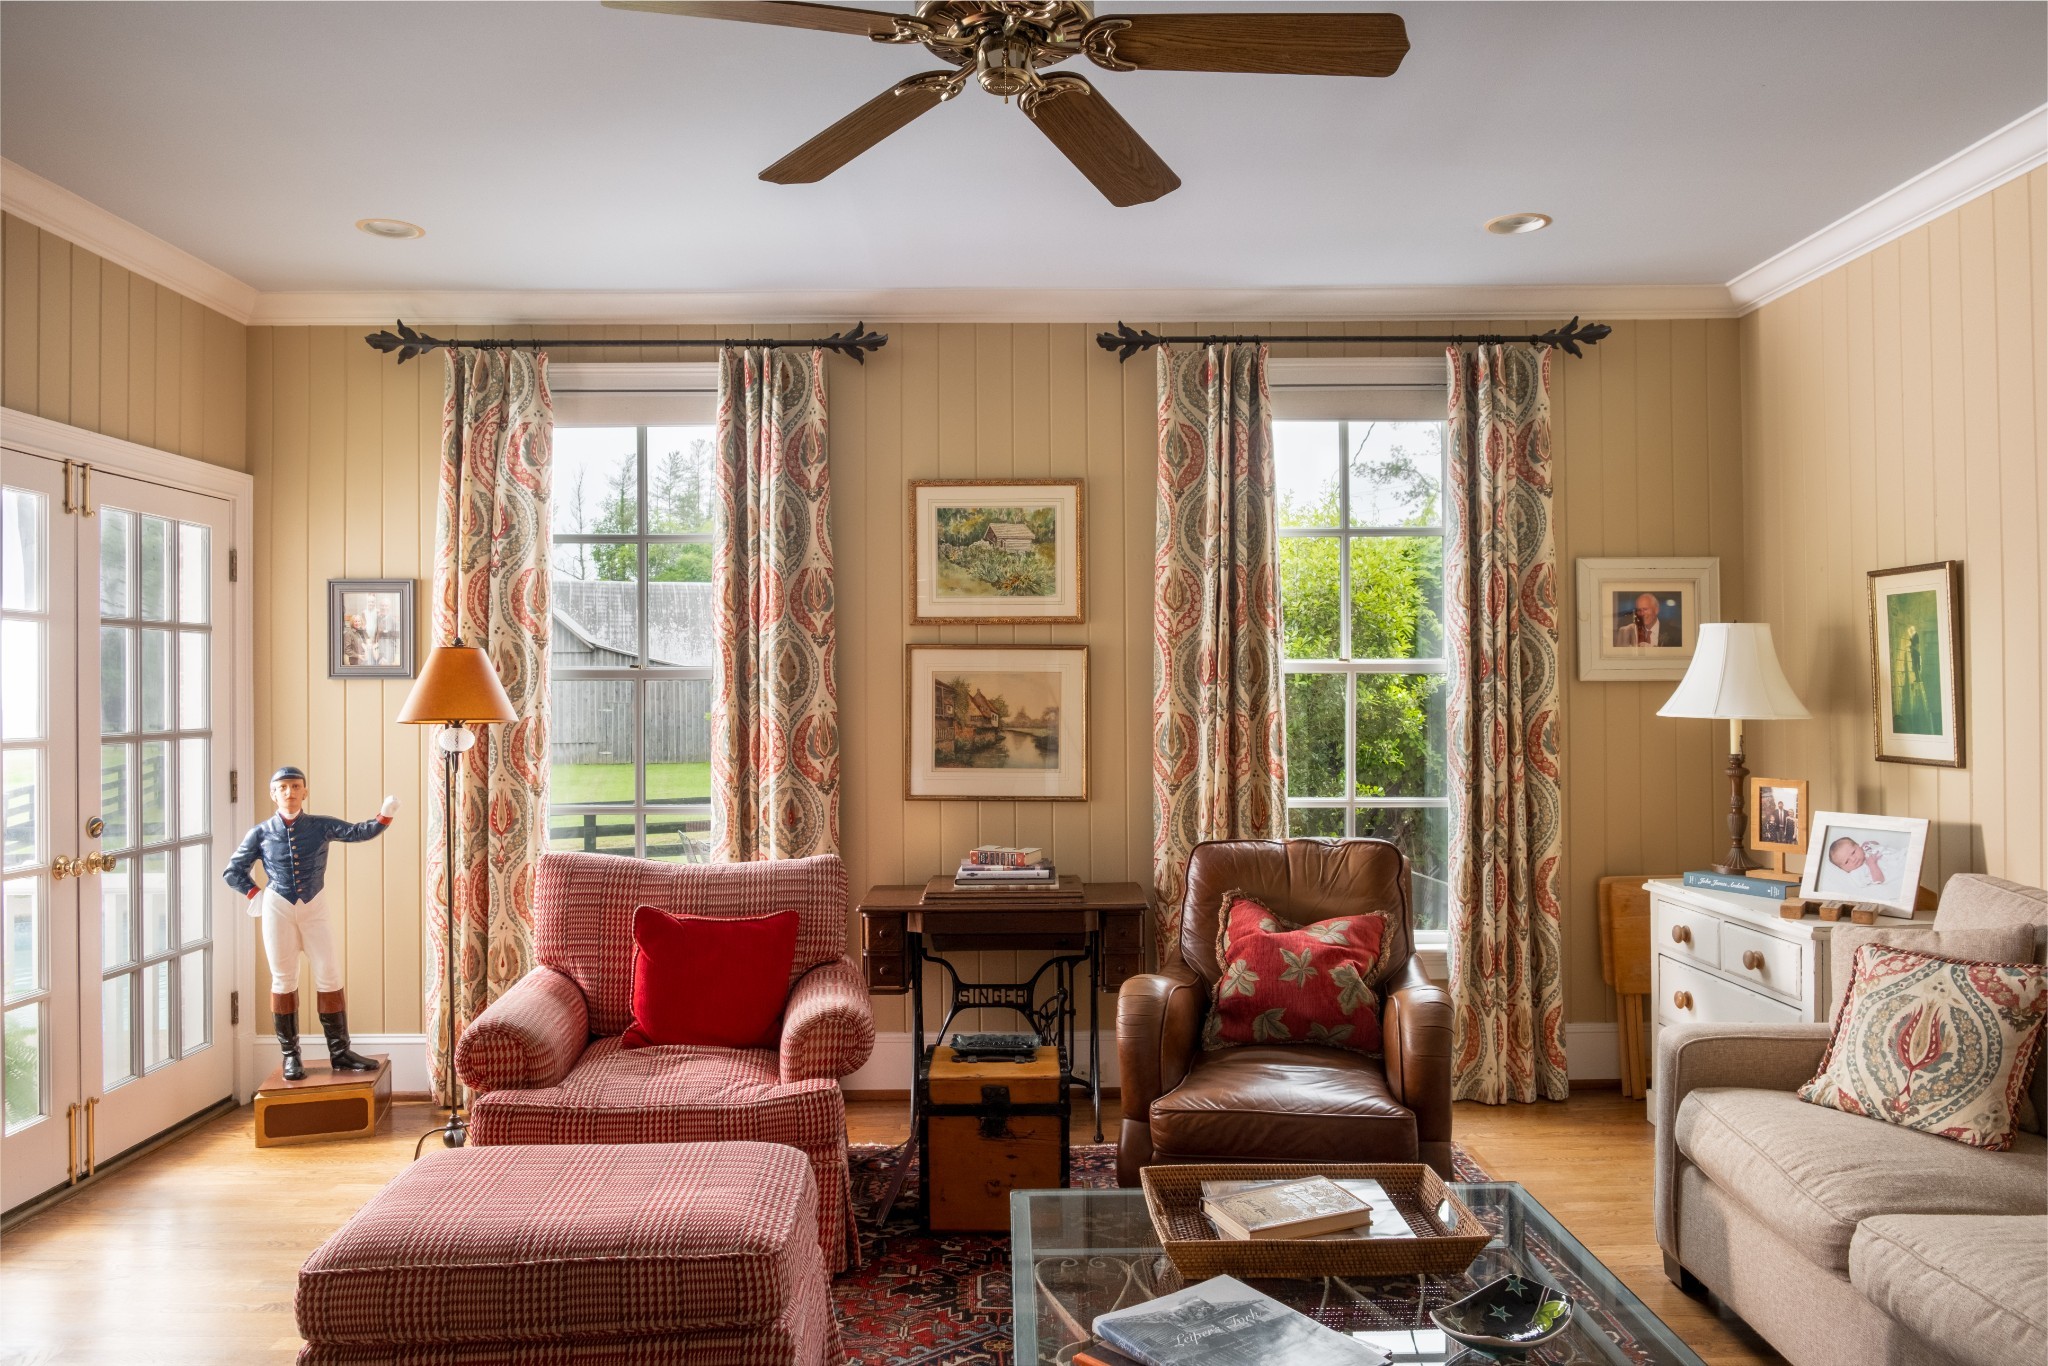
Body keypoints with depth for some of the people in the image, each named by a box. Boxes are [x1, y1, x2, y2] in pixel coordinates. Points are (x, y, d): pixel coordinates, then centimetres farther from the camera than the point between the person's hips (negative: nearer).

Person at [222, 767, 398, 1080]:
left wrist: (385, 815, -30)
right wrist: (255, 894, -1)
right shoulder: (261, 834, 1)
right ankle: (291, 1056, 13)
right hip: (278, 910, 0)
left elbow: (358, 832, -13)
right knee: (283, 981, 4)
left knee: (331, 977, -1)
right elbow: (232, 871, 11)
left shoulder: (321, 826, 0)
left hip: (314, 908, 1)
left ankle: (340, 1053, 6)